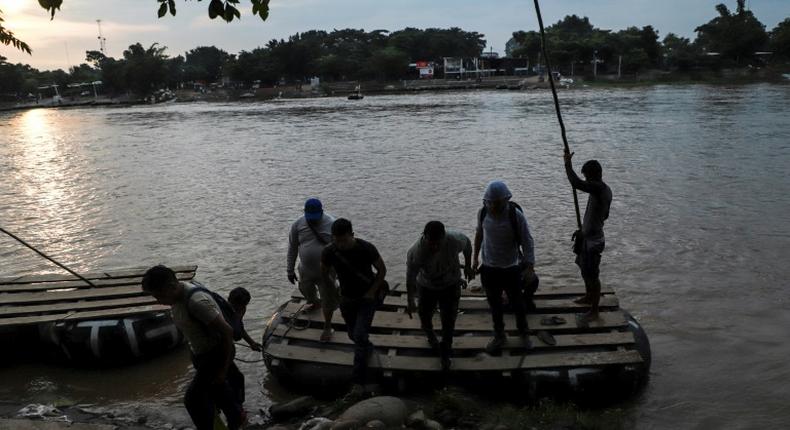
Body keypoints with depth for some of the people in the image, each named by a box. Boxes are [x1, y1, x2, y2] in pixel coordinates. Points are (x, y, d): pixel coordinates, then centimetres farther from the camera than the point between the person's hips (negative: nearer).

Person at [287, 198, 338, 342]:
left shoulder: (331, 224, -18)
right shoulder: (298, 224, -11)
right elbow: (292, 248, -1)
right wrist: (290, 270, 3)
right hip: (305, 270, 4)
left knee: (327, 301, 7)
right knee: (306, 291, 28)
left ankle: (327, 327, 28)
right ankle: (314, 302, 62)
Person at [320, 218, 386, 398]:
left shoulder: (366, 249, -26)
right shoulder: (329, 252, -19)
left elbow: (382, 269, -9)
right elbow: (325, 273, 2)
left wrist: (372, 291, -14)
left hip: (368, 297, -4)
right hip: (347, 299, 4)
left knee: (360, 336, -15)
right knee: (353, 334, 20)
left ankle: (358, 381, -8)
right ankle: (368, 348, 54)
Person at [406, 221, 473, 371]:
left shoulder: (455, 239, -34)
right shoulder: (415, 253, -37)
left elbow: (467, 244, -8)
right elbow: (411, 278, -21)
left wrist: (468, 267, 3)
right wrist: (411, 302, -12)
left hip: (451, 285, 0)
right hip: (427, 287, 0)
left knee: (449, 320, 3)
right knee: (425, 316, 16)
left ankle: (445, 353, 28)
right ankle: (430, 335, 54)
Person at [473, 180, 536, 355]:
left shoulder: (516, 215, -21)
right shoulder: (483, 213, -10)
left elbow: (527, 242, -16)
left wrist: (530, 268, -19)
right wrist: (475, 258, 14)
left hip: (511, 269, -3)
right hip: (488, 268, 3)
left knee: (517, 304, 14)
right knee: (495, 306, 16)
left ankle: (524, 333, 39)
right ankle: (499, 337, 35)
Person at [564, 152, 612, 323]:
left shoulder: (598, 188, -26)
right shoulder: (605, 190, 6)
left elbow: (576, 183, -41)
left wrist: (568, 163, -28)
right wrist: (584, 229, 23)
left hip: (593, 241, -10)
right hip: (589, 237, 10)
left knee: (592, 276, 1)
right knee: (585, 270, 27)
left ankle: (594, 311, 12)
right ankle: (588, 297, 46)